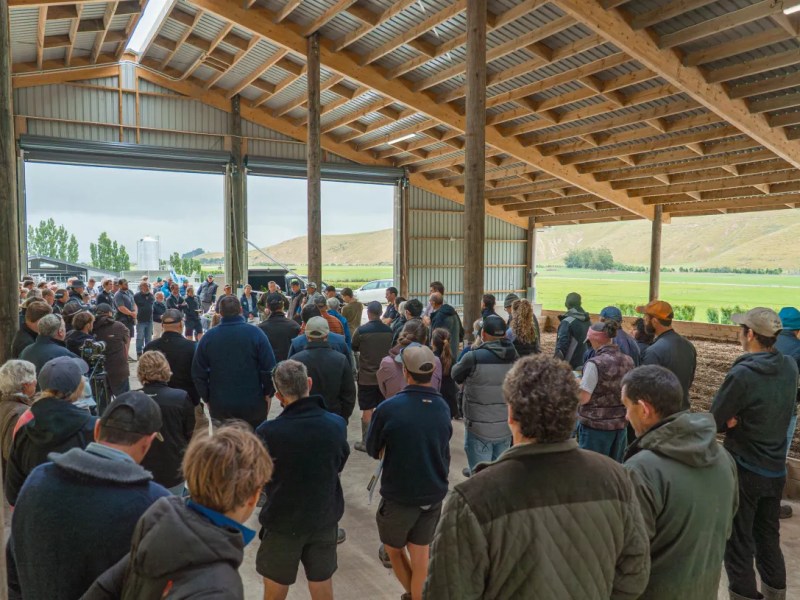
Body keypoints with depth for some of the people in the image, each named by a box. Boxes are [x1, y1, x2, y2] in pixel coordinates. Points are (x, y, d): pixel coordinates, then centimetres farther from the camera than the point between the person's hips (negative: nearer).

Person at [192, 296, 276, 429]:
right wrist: (268, 393, 2)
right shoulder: (255, 333, -11)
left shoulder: (208, 337, -4)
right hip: (253, 405, -1)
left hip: (219, 406, 2)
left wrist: (207, 398, 11)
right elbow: (269, 368, -12)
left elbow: (198, 373, -1)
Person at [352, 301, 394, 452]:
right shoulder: (389, 330, -3)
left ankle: (366, 443, 10)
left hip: (366, 377, -3)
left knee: (367, 410, 4)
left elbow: (354, 348, 2)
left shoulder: (361, 330, -13)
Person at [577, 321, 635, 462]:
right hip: (621, 423, 7)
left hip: (596, 425, -6)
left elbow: (583, 398, -18)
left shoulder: (595, 363, -18)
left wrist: (577, 385, 1)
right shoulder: (628, 361, 2)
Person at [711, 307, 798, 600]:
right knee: (768, 538, 22)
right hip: (776, 469, 7)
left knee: (738, 543, 8)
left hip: (743, 469, -7)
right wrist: (740, 420, -7)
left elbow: (714, 421, -17)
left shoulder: (742, 374, -24)